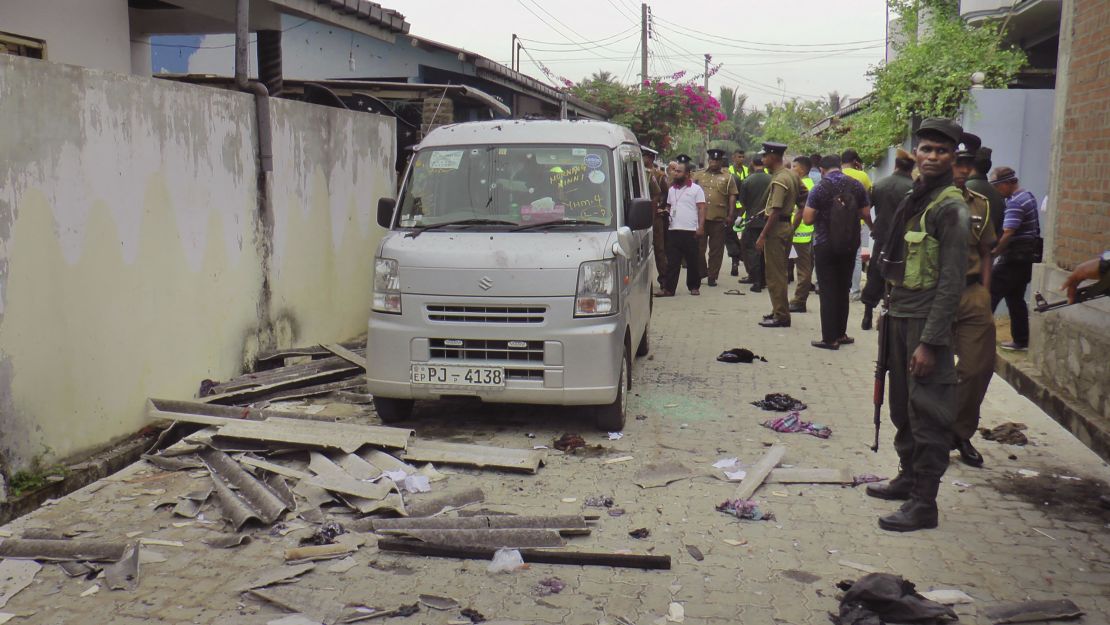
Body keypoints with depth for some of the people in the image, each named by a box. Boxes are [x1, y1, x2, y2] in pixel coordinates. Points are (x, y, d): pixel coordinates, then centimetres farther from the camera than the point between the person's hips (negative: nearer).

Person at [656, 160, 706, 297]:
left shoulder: (696, 189, 0)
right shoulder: (671, 189, 16)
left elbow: (701, 209, -4)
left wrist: (701, 226, -13)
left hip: (690, 231, -4)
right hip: (673, 230, 4)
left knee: (692, 261, 4)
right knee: (672, 261, 2)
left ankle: (694, 287, 16)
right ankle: (668, 288, 2)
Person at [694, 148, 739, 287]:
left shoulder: (728, 178, 6)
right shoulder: (698, 175, 11)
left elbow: (732, 197, 4)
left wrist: (730, 216, -3)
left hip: (719, 219, -1)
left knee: (716, 250, 3)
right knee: (699, 247, 5)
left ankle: (712, 277, 11)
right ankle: (701, 272, 22)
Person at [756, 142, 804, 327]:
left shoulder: (779, 180, -18)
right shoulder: (792, 174, 10)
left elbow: (775, 212, -23)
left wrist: (763, 236, -21)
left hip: (777, 228, -10)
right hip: (787, 226, 10)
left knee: (775, 274, -4)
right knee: (780, 272, 18)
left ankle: (781, 316, 0)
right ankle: (779, 310, 26)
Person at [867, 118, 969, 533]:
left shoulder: (950, 207, -12)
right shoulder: (914, 199, 14)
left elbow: (951, 281, -16)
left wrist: (930, 342, -20)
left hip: (926, 320, -8)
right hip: (900, 316, 8)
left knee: (927, 413, -3)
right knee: (902, 406, 17)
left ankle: (924, 503, 4)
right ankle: (908, 478, 32)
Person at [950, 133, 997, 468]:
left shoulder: (981, 205, 10)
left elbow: (985, 253, 15)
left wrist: (985, 294, 7)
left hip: (973, 294, 4)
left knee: (979, 367, 2)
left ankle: (961, 433, 21)